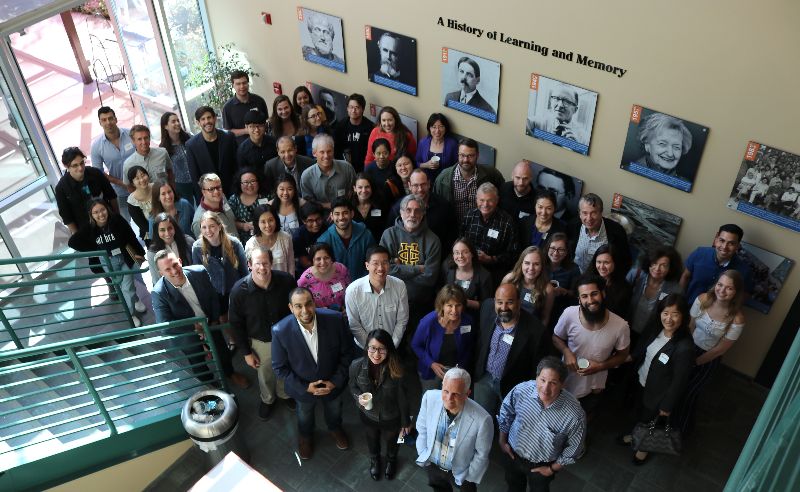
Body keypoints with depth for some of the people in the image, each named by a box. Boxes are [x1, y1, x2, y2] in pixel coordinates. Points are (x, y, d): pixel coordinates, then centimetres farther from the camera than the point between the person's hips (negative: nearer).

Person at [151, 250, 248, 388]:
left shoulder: (199, 272, -24)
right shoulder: (159, 293, -32)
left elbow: (213, 297, -7)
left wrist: (215, 320, -4)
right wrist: (194, 327, -28)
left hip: (209, 323, 3)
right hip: (185, 333, -3)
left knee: (222, 350, 25)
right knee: (198, 363, 20)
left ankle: (230, 373, 57)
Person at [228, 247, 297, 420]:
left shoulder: (286, 281, -25)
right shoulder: (239, 290, -25)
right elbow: (236, 323, -12)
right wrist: (246, 352, -7)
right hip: (260, 341, 0)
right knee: (265, 374, 25)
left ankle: (284, 394, 60)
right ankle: (267, 399, 58)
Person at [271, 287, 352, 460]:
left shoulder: (335, 320, -30)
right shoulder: (280, 331, -32)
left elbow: (346, 353, -14)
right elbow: (279, 367, -17)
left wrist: (336, 381, -17)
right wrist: (305, 387, -20)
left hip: (332, 384, 1)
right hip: (302, 387, -1)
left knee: (334, 410, 32)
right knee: (304, 415, 31)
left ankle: (335, 428, 66)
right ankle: (306, 435, 64)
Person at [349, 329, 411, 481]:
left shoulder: (396, 369, -32)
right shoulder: (356, 366, -28)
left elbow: (402, 397, -17)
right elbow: (353, 387, -6)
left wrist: (406, 422, -5)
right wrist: (358, 397, -27)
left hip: (391, 417, -1)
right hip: (368, 416, 1)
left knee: (391, 441, 31)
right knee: (372, 440, 33)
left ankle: (391, 460, 66)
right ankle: (374, 460, 68)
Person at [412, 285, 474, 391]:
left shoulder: (468, 321, -18)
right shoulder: (428, 322, -26)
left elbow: (469, 348, 2)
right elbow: (415, 345, -10)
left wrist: (461, 366, -7)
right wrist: (431, 364, -19)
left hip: (456, 370, 2)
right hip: (431, 371, -2)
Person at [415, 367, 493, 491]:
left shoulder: (482, 420, -36)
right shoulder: (430, 397, -27)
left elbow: (482, 454, -17)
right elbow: (422, 428, -6)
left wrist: (470, 478, -7)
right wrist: (423, 453, 0)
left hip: (460, 472, -3)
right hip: (432, 464, 3)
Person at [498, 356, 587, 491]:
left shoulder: (575, 414, -35)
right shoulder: (521, 390, -29)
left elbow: (574, 447, -15)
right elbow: (505, 413, -6)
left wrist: (553, 469, -6)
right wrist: (502, 440, 4)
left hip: (542, 465, -2)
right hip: (513, 453, 2)